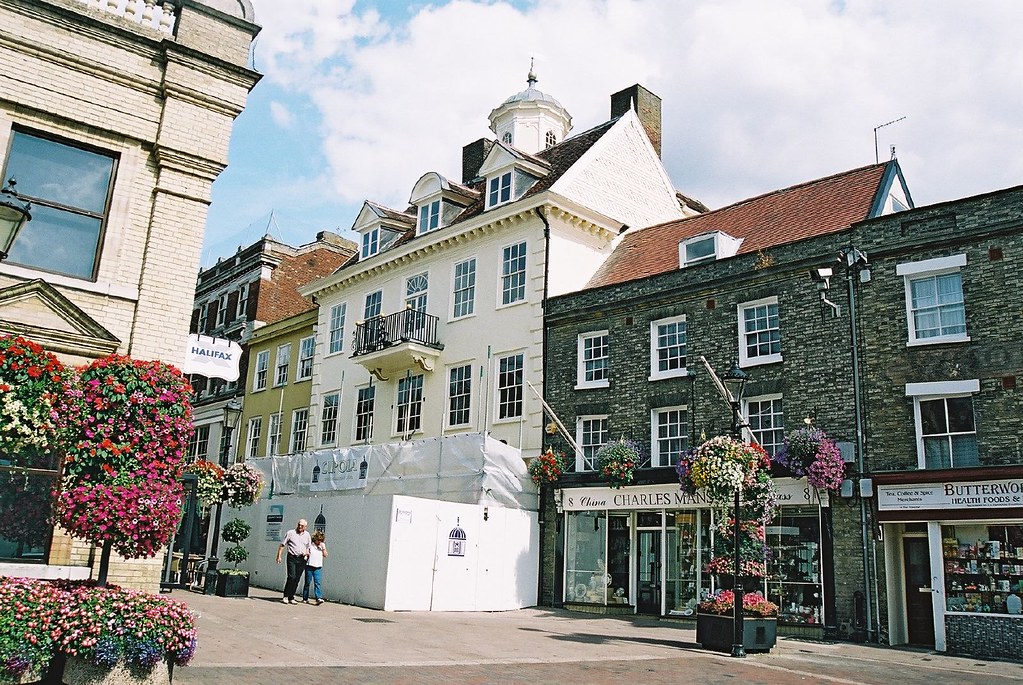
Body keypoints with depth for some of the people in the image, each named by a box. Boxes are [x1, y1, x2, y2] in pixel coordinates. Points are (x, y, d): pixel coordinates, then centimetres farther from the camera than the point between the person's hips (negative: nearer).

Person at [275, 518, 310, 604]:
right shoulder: (290, 533, 2)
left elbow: (309, 546, 24)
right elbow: (282, 545, 4)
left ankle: (291, 598, 11)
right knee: (292, 577, -15)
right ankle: (286, 596, -3)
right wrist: (279, 556, -1)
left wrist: (307, 552, 6)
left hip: (301, 559, 4)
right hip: (292, 558, -3)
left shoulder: (307, 535, 13)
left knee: (297, 579, 3)